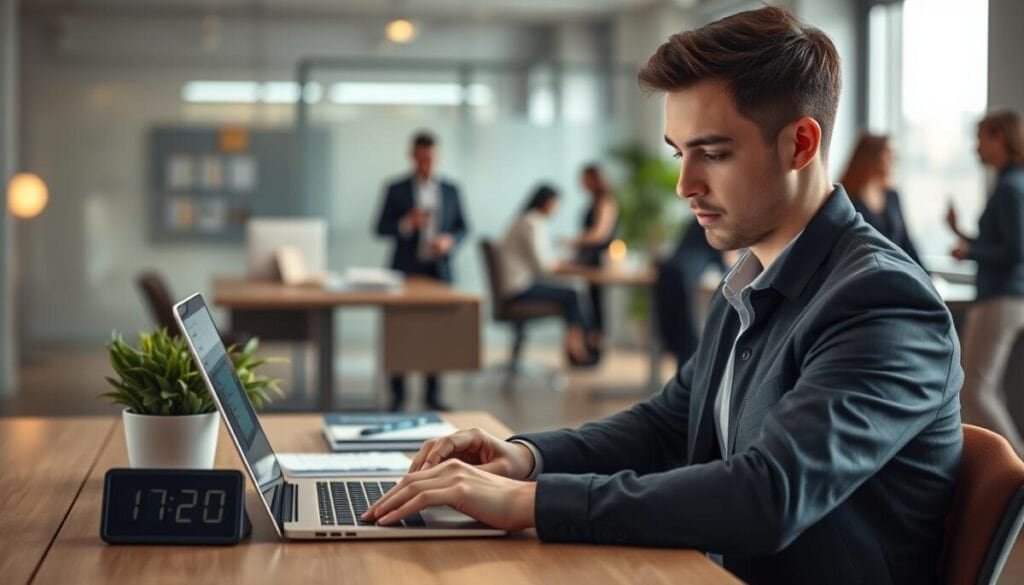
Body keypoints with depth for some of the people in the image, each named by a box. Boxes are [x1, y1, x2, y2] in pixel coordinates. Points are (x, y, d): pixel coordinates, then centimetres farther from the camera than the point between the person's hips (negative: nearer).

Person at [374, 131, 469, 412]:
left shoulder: (450, 190, 9)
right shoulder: (397, 190, 2)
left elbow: (462, 227, 11)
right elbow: (381, 228, 0)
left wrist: (449, 240, -9)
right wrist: (407, 223, -18)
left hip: (439, 269, 2)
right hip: (407, 269, -2)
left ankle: (433, 395, 9)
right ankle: (397, 395, 6)